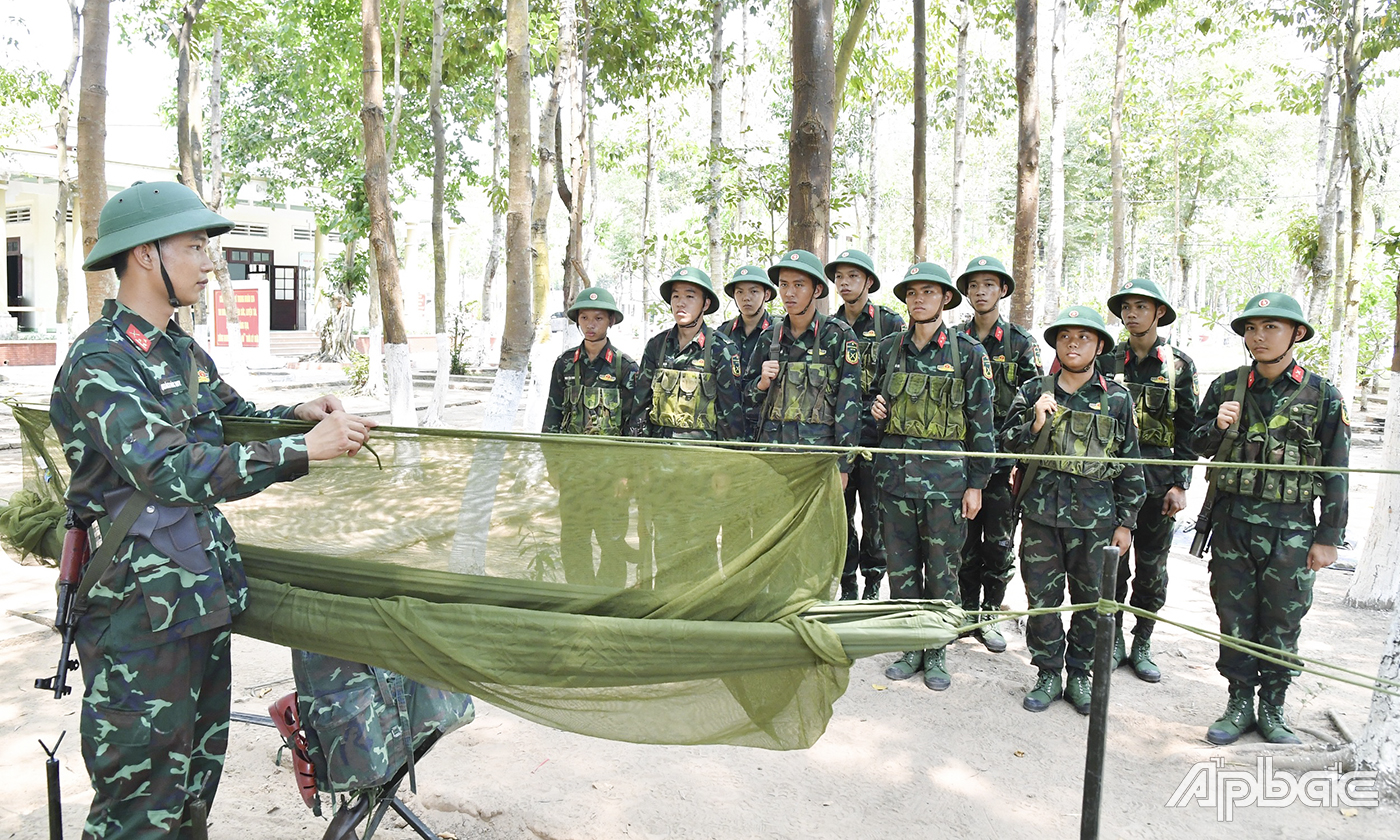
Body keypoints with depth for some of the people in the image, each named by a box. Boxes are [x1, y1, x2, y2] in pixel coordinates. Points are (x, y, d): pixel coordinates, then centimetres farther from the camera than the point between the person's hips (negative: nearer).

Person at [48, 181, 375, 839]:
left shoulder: (183, 352, 11)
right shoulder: (98, 363, -17)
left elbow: (232, 416, 25)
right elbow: (169, 470, -29)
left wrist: (295, 413, 3)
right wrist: (303, 450, -30)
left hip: (205, 587, 9)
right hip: (141, 607, -9)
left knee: (200, 765, 20)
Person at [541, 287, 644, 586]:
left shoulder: (625, 366, -3)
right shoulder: (566, 363, 8)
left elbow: (635, 420, -4)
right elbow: (553, 414, 11)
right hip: (572, 466, 4)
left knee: (612, 540, 0)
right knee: (572, 540, 10)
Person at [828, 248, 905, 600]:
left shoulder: (891, 324, 2)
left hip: (875, 431, -3)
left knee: (875, 513, 1)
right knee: (839, 512, 6)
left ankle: (872, 586, 16)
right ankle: (847, 588, 17)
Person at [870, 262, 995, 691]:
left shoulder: (968, 351, -1)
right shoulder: (890, 347, 9)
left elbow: (981, 421, -1)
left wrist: (976, 483, -3)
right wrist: (877, 409, 0)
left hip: (946, 471, -3)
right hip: (895, 467, 3)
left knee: (942, 568, 4)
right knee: (901, 564, 9)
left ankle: (937, 652, 19)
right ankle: (911, 647, 23)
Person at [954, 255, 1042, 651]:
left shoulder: (1021, 342, 1)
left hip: (1003, 457, -2)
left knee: (998, 543, 4)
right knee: (964, 541, 8)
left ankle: (989, 616, 17)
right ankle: (967, 612, 21)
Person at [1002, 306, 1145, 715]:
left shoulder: (1117, 398, 5)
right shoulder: (1034, 392, 5)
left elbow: (1130, 465, 8)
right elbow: (1008, 445, 2)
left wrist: (1126, 522, 5)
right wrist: (1035, 422, -17)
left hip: (1095, 514, 0)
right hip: (1041, 510, 0)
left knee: (1091, 598, 8)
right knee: (1042, 596, 4)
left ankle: (1079, 674, 25)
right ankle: (1048, 674, 20)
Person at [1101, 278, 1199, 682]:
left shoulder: (1179, 364, 3)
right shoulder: (1107, 361, 5)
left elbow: (1188, 428, 1)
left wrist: (1179, 484, -5)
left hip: (1158, 480, 0)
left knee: (1152, 568, 6)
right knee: (1113, 563, 5)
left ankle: (1142, 645, 19)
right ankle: (1114, 638, 19)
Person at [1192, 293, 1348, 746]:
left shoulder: (1322, 396, -2)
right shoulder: (1226, 386, 3)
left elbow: (1335, 473, 1)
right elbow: (1199, 445, 12)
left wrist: (1327, 538, -1)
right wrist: (1218, 427, -12)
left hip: (1290, 530, -2)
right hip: (1232, 522, 2)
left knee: (1281, 623, 7)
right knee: (1235, 618, 8)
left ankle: (1273, 709, 23)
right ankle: (1240, 703, 21)